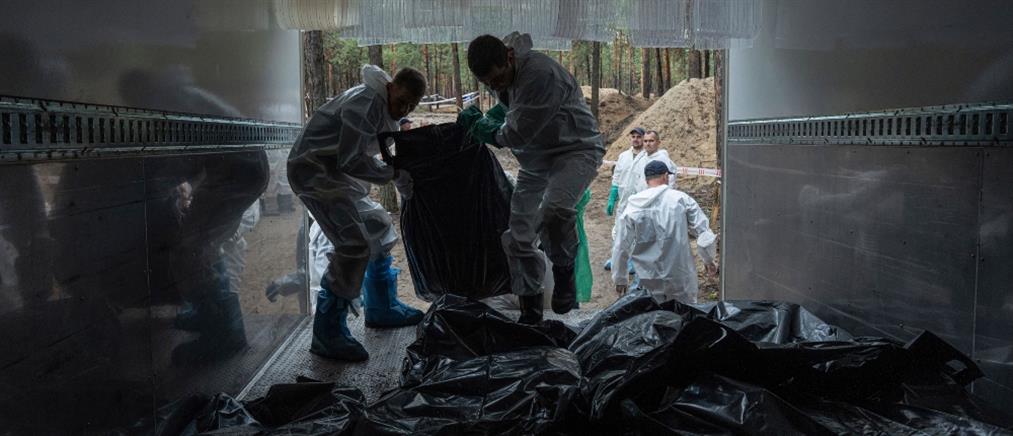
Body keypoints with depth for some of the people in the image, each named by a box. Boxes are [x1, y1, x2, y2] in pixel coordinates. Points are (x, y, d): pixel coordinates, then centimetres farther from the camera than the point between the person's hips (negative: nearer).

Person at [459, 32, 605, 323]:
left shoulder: (540, 75, -32)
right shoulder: (500, 69, -4)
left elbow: (518, 134, -26)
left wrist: (480, 126, -8)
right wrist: (482, 118, -3)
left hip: (574, 150, -8)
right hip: (534, 158, 8)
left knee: (554, 210, -37)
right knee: (519, 238, 5)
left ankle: (564, 273, -10)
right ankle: (530, 312, 20)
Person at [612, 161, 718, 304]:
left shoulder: (633, 206, -3)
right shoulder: (681, 199, -8)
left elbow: (620, 248, 2)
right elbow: (703, 232, -4)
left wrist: (619, 279, 14)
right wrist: (709, 260, 12)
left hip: (649, 281, 2)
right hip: (680, 276, -2)